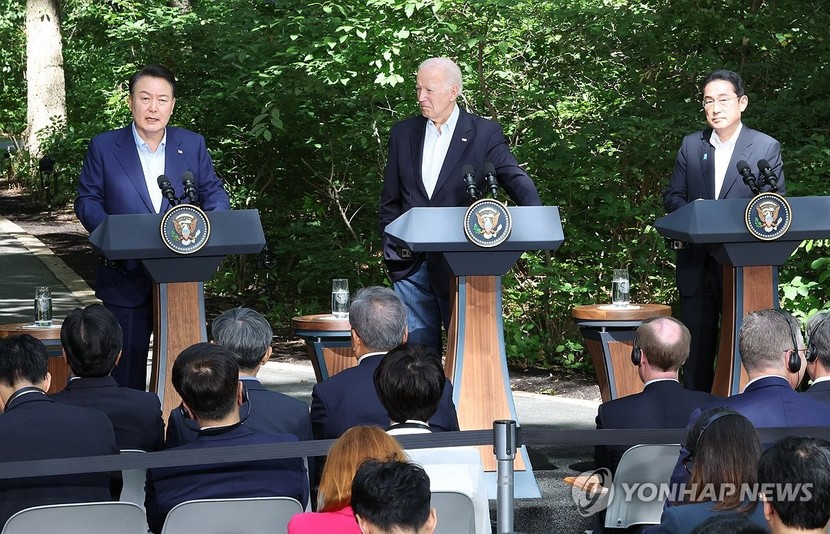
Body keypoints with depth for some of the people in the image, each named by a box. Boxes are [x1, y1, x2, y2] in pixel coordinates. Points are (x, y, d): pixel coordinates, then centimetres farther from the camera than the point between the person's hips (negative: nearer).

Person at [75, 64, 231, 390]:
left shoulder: (193, 145, 6)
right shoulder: (104, 146, 1)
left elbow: (214, 192, 10)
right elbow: (87, 200, 0)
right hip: (126, 279, -2)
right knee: (126, 372, 3)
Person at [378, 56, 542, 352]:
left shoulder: (484, 133, 0)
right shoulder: (403, 133, 11)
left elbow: (514, 177, -10)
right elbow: (390, 201, 16)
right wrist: (391, 247, 4)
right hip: (411, 264, 3)